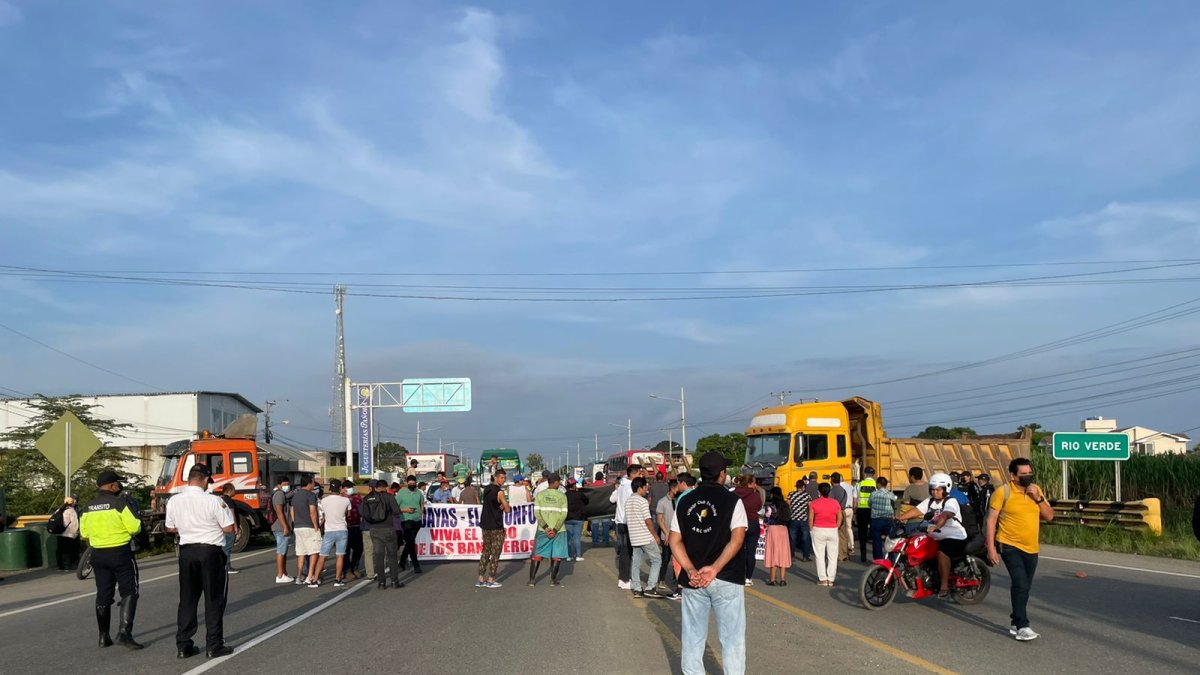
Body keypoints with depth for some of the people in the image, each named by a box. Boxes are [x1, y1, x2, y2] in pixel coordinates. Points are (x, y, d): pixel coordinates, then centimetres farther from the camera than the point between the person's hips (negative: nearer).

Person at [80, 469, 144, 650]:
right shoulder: (119, 502, -13)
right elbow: (134, 527, -15)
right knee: (129, 592, 0)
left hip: (98, 554, 6)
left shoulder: (88, 507, 6)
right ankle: (124, 632, -12)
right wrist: (138, 523, 6)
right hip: (120, 552, -6)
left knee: (103, 595, 13)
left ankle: (104, 636, 19)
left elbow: (84, 533, 10)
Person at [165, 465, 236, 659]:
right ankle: (214, 646, 6)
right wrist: (230, 513, 8)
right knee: (214, 600, 4)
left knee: (187, 599, 13)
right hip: (211, 552, -4)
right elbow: (228, 529, -10)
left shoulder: (174, 501, 0)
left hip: (187, 551, 4)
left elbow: (170, 528, 11)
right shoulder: (213, 501, -14)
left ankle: (183, 646, 15)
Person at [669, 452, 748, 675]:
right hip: (726, 579, -4)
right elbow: (737, 539, -16)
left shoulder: (685, 501, 6)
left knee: (692, 636, 13)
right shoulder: (731, 500, -6)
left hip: (692, 579, 4)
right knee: (732, 637, 5)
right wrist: (715, 569, -19)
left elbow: (675, 541, 1)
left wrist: (691, 570, -8)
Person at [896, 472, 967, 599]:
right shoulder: (929, 501, 10)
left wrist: (934, 527, -50)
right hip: (936, 538, 8)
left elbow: (945, 516, -32)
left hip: (955, 538, -8)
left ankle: (944, 586, -28)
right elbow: (916, 511, -2)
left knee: (942, 553, -33)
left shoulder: (951, 502, -12)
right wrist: (900, 517, -18)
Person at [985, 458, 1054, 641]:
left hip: (1031, 548, 6)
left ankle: (1015, 623, 25)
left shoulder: (1035, 490, 6)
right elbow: (991, 520, -9)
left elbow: (1049, 516, 5)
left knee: (1024, 587, 12)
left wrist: (1038, 498, -12)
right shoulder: (1003, 492, -10)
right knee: (1020, 584, -16)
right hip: (1010, 546, -6)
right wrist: (991, 547, -14)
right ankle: (1022, 626, -12)